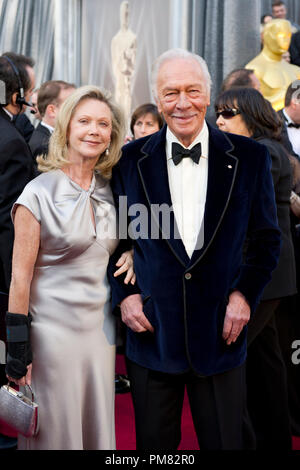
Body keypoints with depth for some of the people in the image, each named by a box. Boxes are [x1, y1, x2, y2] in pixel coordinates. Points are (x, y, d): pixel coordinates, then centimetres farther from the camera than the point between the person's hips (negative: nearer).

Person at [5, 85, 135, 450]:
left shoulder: (110, 190, 5)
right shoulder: (40, 192, -11)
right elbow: (20, 276, -11)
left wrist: (132, 254, -1)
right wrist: (18, 351, -11)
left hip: (101, 325, 5)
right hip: (53, 328, -5)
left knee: (99, 430, 15)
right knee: (55, 432, 7)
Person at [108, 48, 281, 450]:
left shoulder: (249, 157, -1)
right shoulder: (130, 160, 1)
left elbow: (267, 238, 6)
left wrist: (245, 293, -7)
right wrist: (122, 293, -4)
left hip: (221, 333, 0)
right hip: (151, 331, 1)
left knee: (225, 441, 13)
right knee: (154, 444, 15)